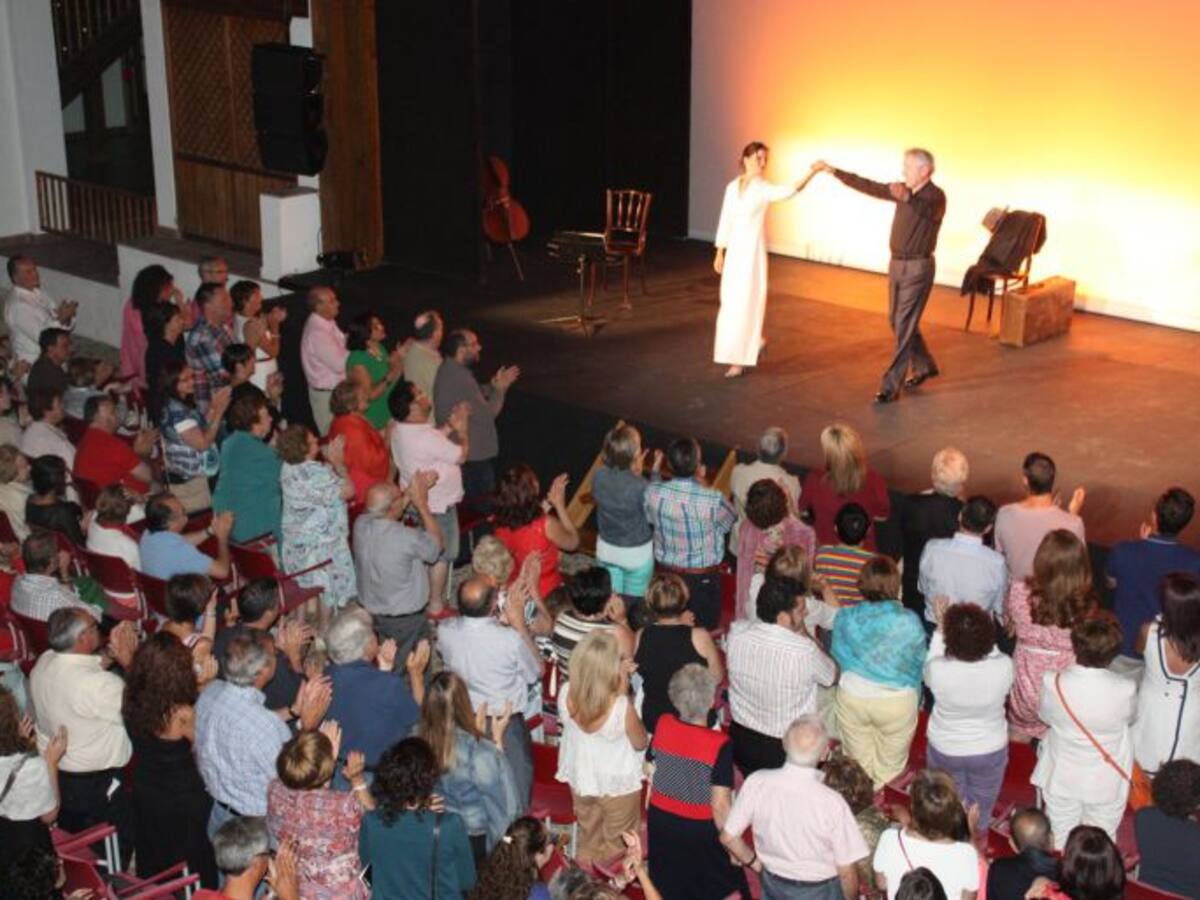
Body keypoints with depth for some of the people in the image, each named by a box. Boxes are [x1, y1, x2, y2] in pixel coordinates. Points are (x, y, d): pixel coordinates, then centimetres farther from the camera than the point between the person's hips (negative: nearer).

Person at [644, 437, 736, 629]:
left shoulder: (653, 493, -21)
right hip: (702, 577, -3)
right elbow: (729, 520, -8)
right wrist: (703, 485, -8)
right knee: (704, 629, 21)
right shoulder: (713, 500, -31)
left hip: (667, 571, 3)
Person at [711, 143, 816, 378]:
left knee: (746, 303, -5)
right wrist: (719, 253, 11)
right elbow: (725, 221, 11)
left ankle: (739, 359, 1)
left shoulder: (763, 188, -8)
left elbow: (788, 192, -28)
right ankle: (754, 341, 34)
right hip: (734, 250, 5)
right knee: (730, 303, 11)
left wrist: (812, 173, -41)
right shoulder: (732, 187, 6)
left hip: (753, 250, -5)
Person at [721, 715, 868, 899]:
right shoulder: (832, 803, -33)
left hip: (773, 882, 2)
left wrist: (755, 863, 5)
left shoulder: (757, 784, -24)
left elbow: (728, 837, -13)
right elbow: (847, 870, -22)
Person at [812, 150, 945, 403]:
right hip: (897, 264, 8)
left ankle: (890, 386, -6)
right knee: (898, 321, 17)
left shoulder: (935, 196, -15)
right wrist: (833, 171, 8)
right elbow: (868, 186, 10)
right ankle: (924, 366, 36)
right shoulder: (903, 190, 7)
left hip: (918, 268, -8)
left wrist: (906, 198, -61)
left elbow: (923, 207, -38)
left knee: (904, 326, -8)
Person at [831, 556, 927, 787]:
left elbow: (838, 659, 0)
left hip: (852, 698, 2)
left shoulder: (845, 618, -14)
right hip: (897, 702, -1)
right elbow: (919, 665, -3)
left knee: (859, 764, 23)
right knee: (889, 769, 19)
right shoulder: (910, 622, -17)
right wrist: (916, 699, 16)